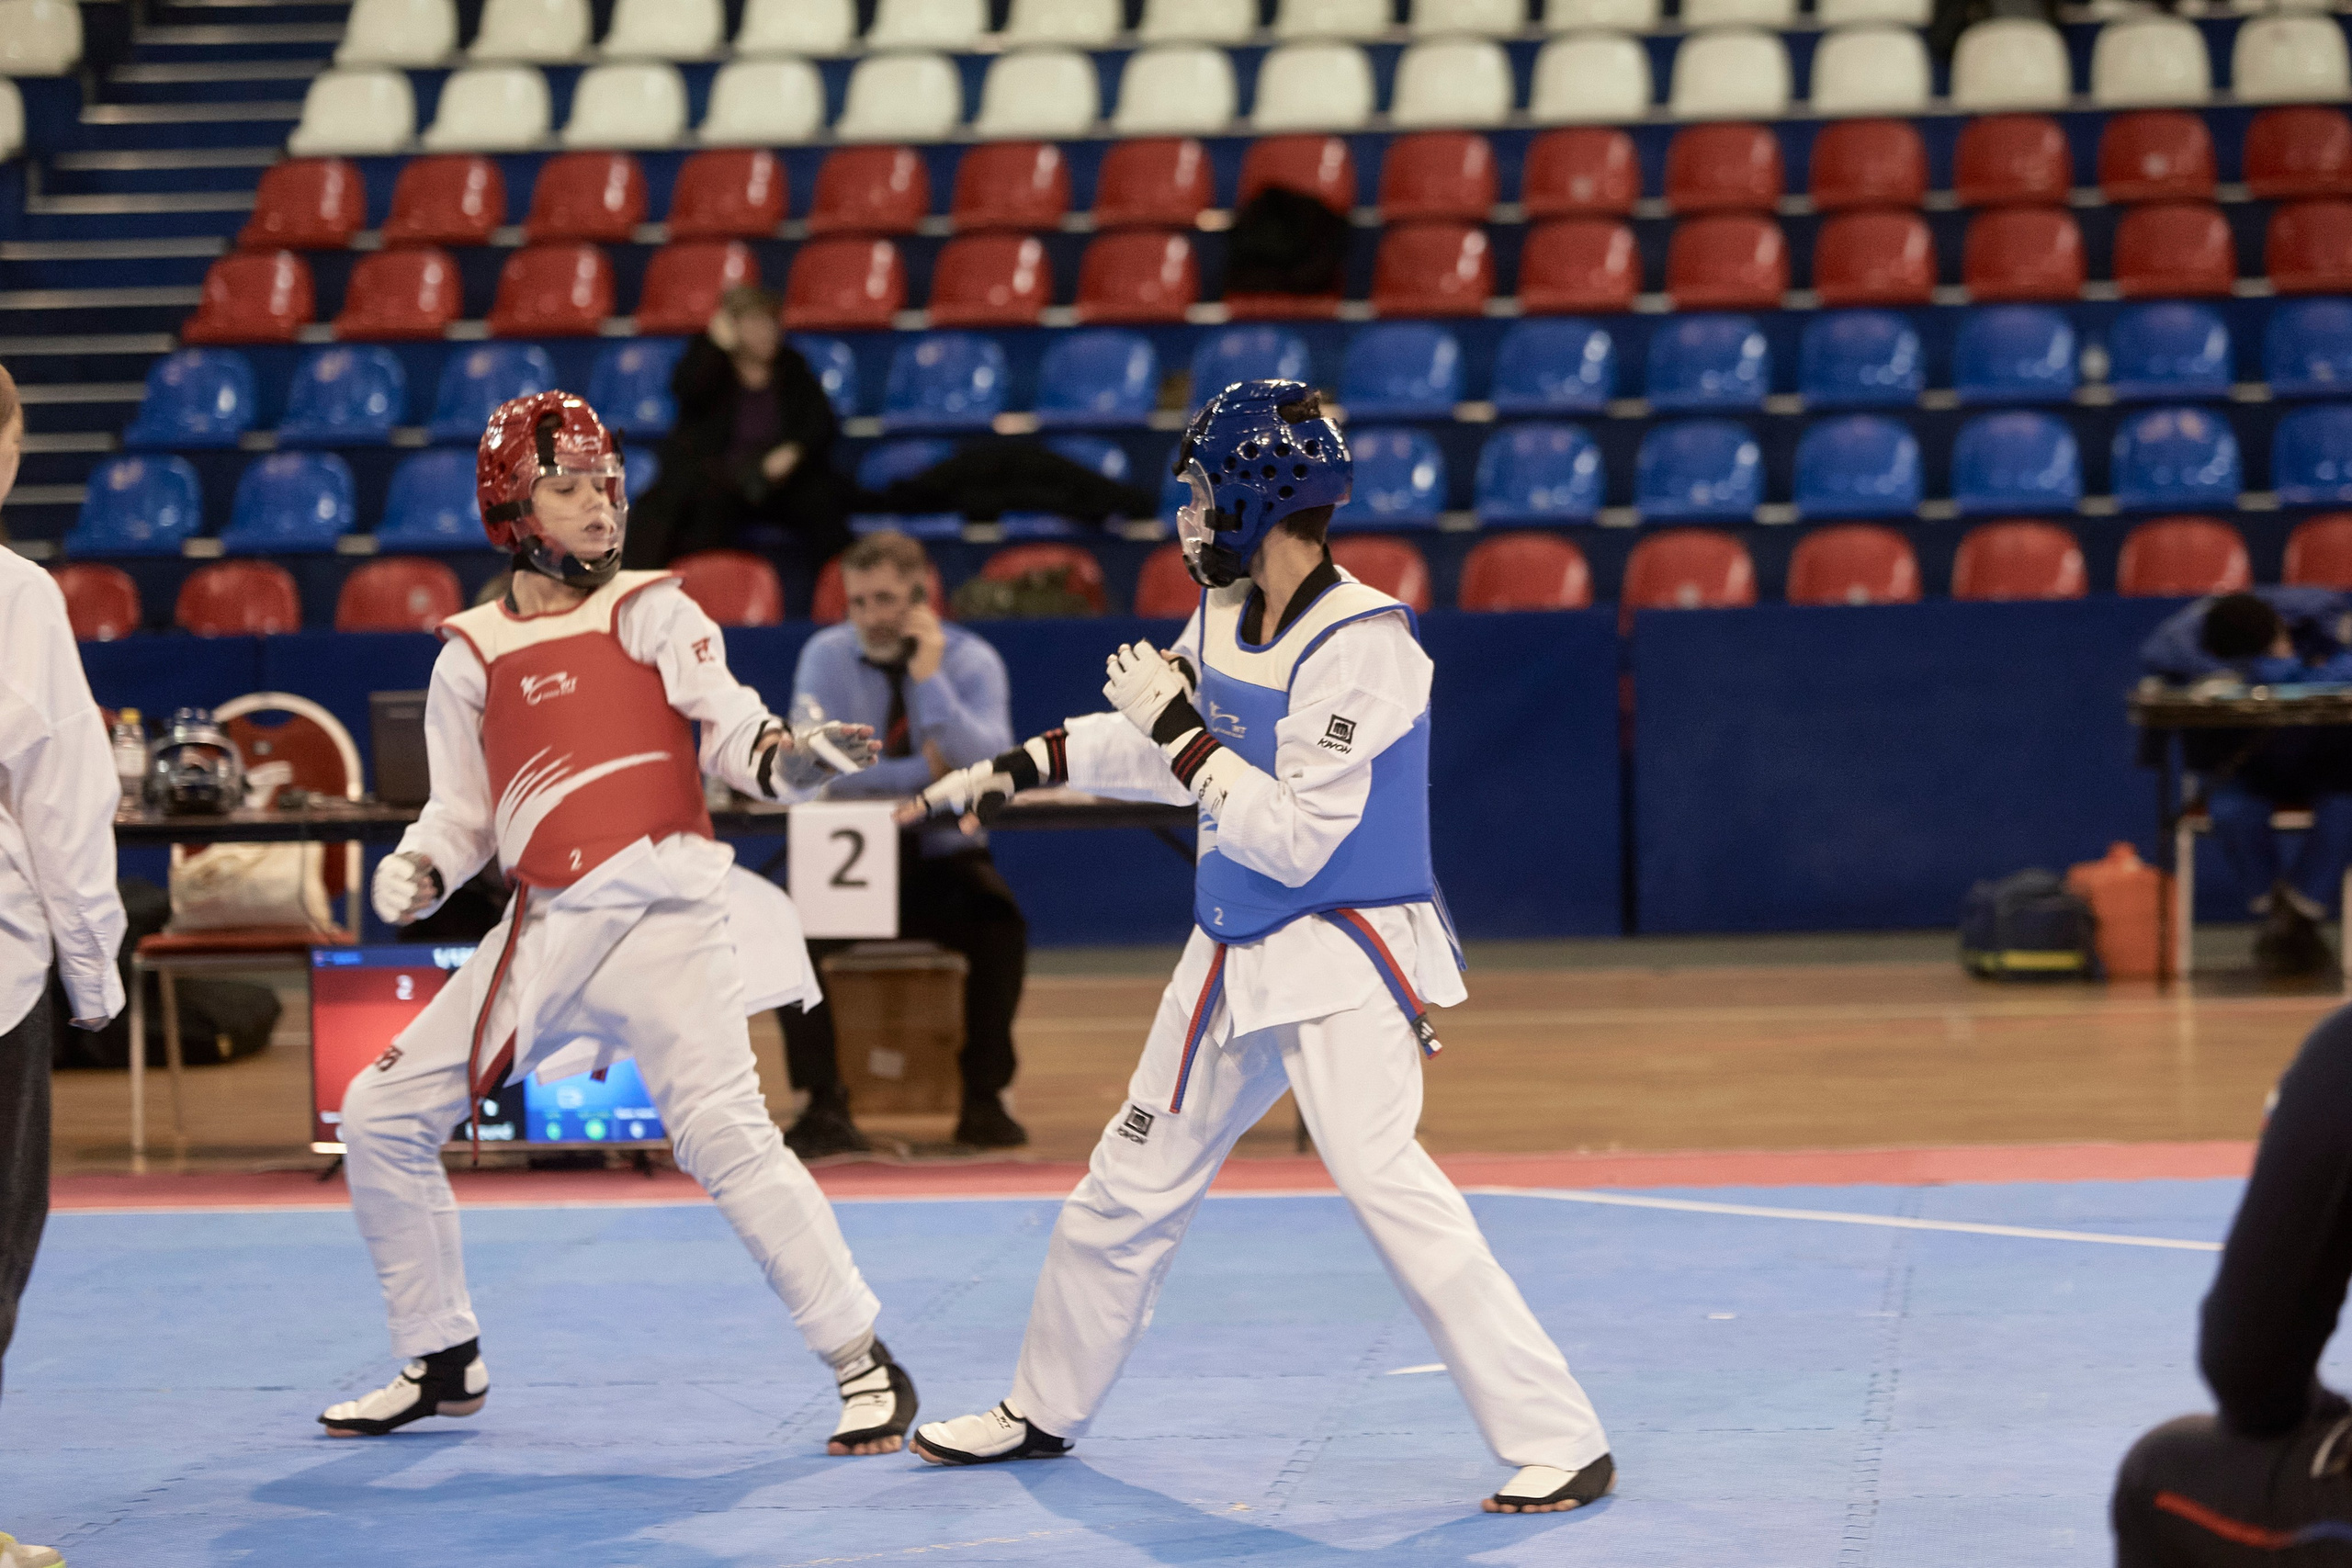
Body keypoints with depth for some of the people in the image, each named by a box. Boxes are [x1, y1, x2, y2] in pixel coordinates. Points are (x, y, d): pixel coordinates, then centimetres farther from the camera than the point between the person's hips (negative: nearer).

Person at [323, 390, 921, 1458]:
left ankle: (867, 1369, -14)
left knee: (724, 1132, -21)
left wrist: (790, 755, -30)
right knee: (382, 1116, 8)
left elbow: (730, 732, -9)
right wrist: (417, 871, -3)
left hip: (660, 905, -5)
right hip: (543, 930, 5)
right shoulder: (472, 657, 12)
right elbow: (464, 814, 18)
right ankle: (443, 1362, 24)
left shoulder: (650, 612, 2)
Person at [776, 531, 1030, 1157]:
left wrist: (930, 678, -27)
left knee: (1000, 923, -31)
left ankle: (984, 1097, -16)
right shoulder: (827, 655, -4)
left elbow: (990, 770, -20)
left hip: (945, 858, 0)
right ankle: (824, 1103, -20)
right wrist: (922, 770, -20)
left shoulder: (972, 661, -4)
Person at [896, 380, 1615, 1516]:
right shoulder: (1221, 616, 4)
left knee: (1381, 1176, -24)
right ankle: (1044, 1412, 37)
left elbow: (1293, 842, -24)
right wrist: (1016, 769, 24)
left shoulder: (1360, 643, -20)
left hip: (1343, 955, -8)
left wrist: (1181, 730, -20)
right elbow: (1154, 743, 23)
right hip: (1233, 954, 8)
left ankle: (1559, 1444, -19)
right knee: (1129, 1187, 17)